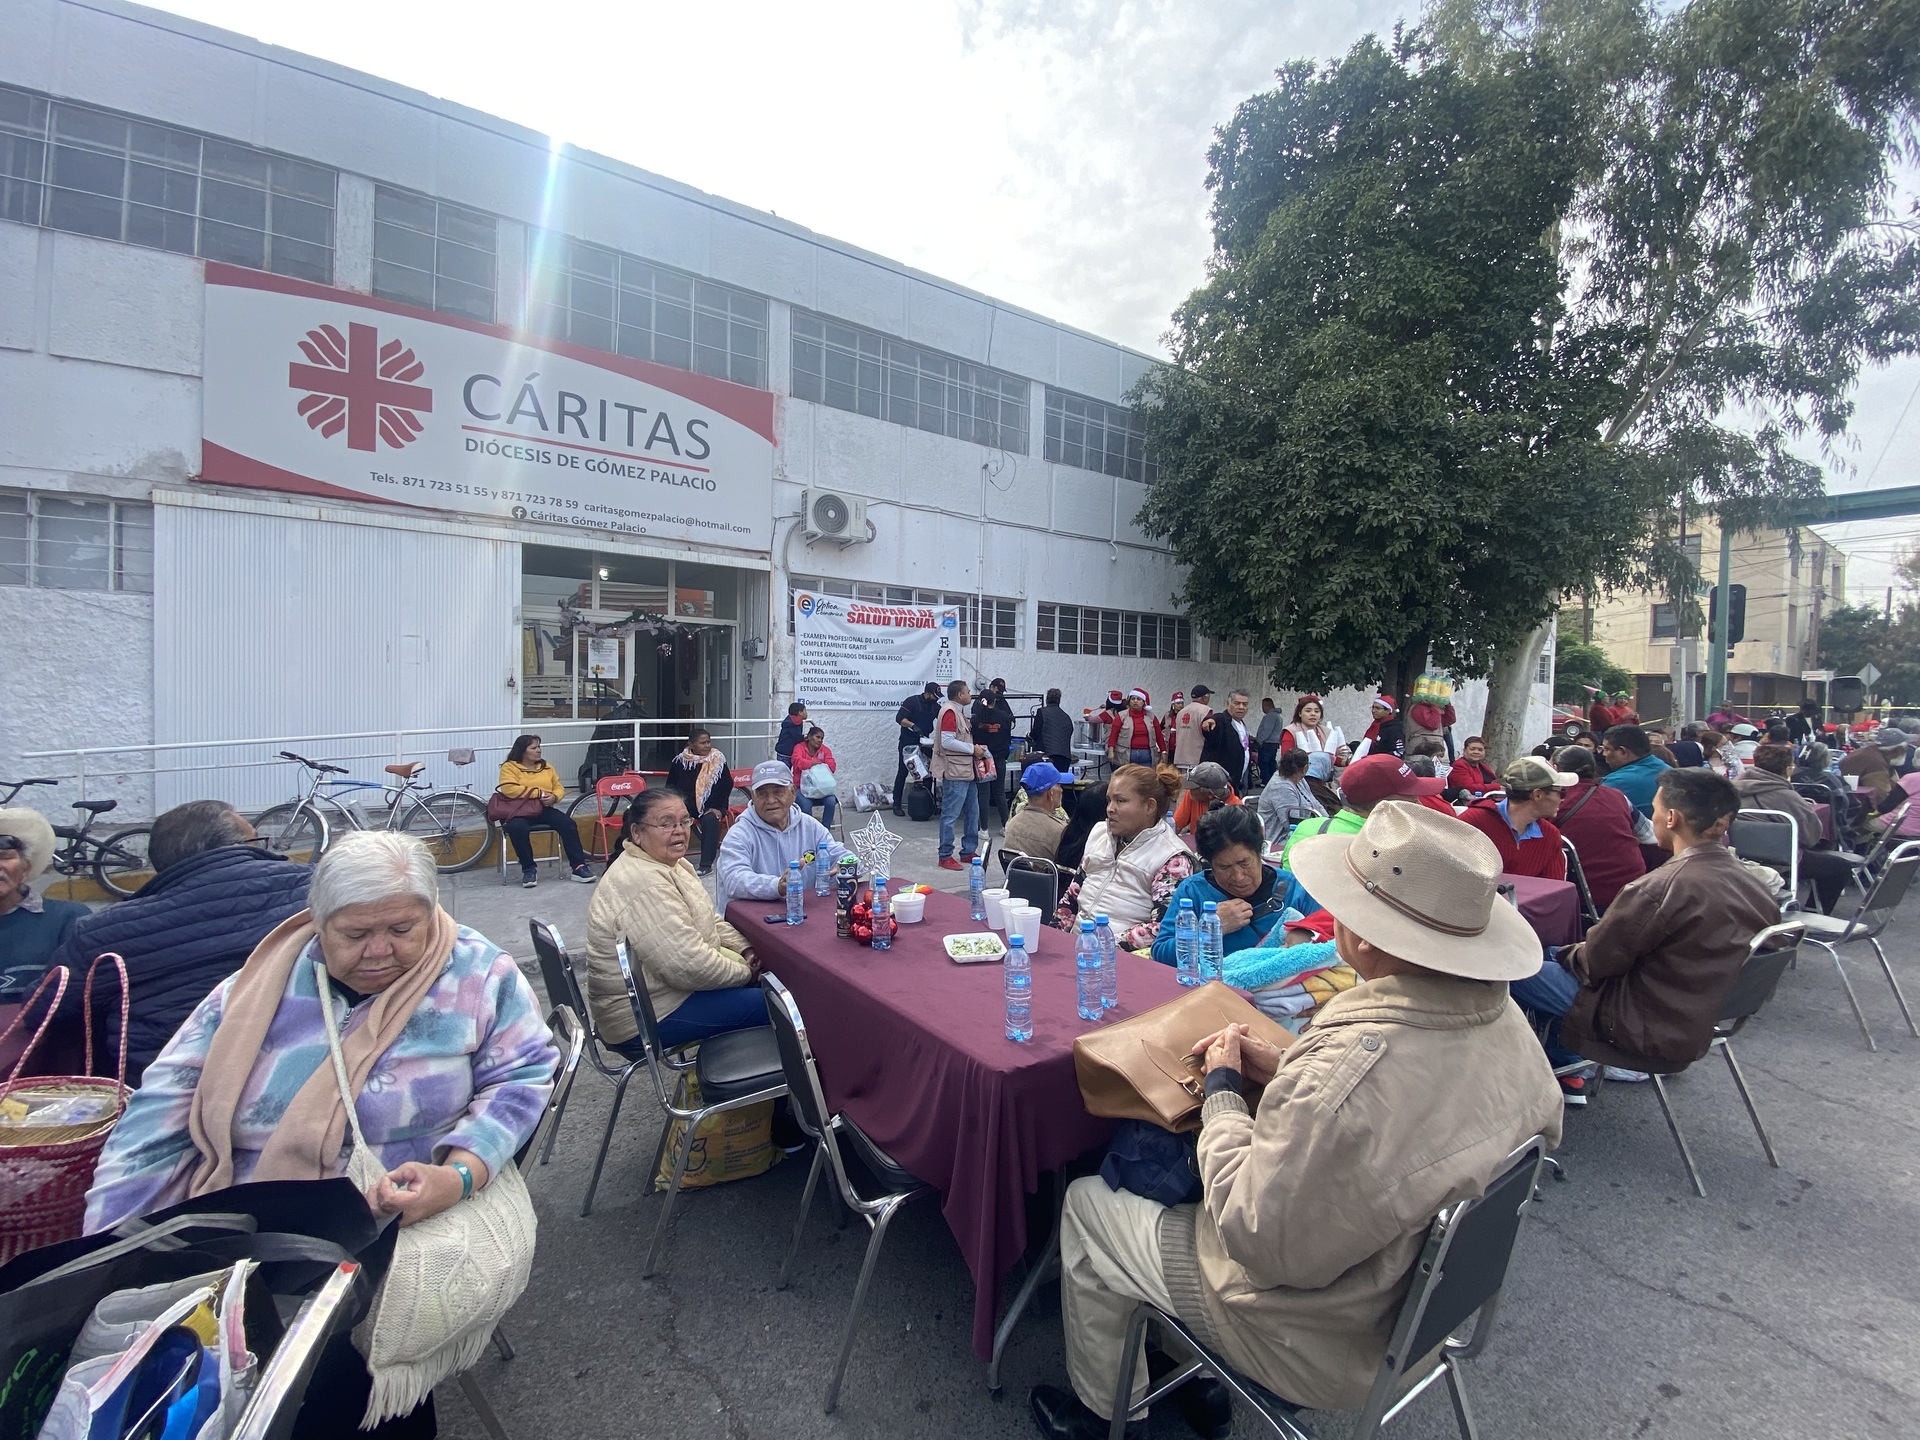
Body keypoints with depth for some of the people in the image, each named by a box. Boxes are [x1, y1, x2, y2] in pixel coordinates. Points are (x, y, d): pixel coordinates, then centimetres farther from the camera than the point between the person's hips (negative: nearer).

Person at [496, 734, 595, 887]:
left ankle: (578, 866, -20)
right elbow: (509, 790, -17)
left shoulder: (546, 766, 16)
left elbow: (559, 788, 14)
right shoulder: (509, 767, 0)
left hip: (544, 809, 4)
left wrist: (554, 797, -11)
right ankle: (529, 869, -20)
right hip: (519, 811, -4)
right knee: (517, 828, -38)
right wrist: (539, 793, -17)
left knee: (568, 824, -23)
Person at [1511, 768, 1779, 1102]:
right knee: (1561, 955, 22)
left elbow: (1596, 961, -17)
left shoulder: (1660, 888, -29)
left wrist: (1568, 953, 6)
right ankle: (1567, 1068, 25)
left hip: (1648, 1033, -8)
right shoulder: (1752, 884, -5)